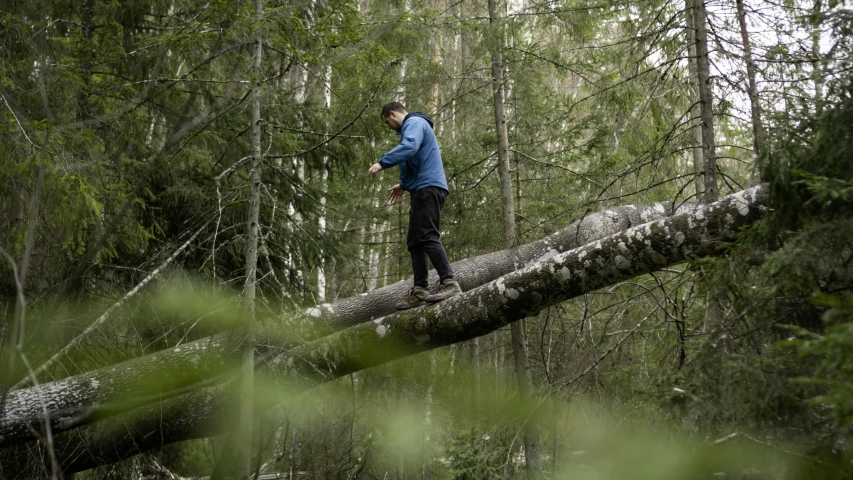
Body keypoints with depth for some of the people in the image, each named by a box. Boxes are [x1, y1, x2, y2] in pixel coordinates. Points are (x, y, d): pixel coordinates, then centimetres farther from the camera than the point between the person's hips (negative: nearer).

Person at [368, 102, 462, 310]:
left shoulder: (415, 123, -4)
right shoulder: (413, 127, 28)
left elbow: (409, 147, -26)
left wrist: (382, 163, -28)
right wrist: (403, 185, 43)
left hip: (428, 189, -11)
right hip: (423, 190, 11)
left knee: (427, 237, -19)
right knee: (415, 242, 7)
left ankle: (449, 283, -25)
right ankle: (419, 291, 4)